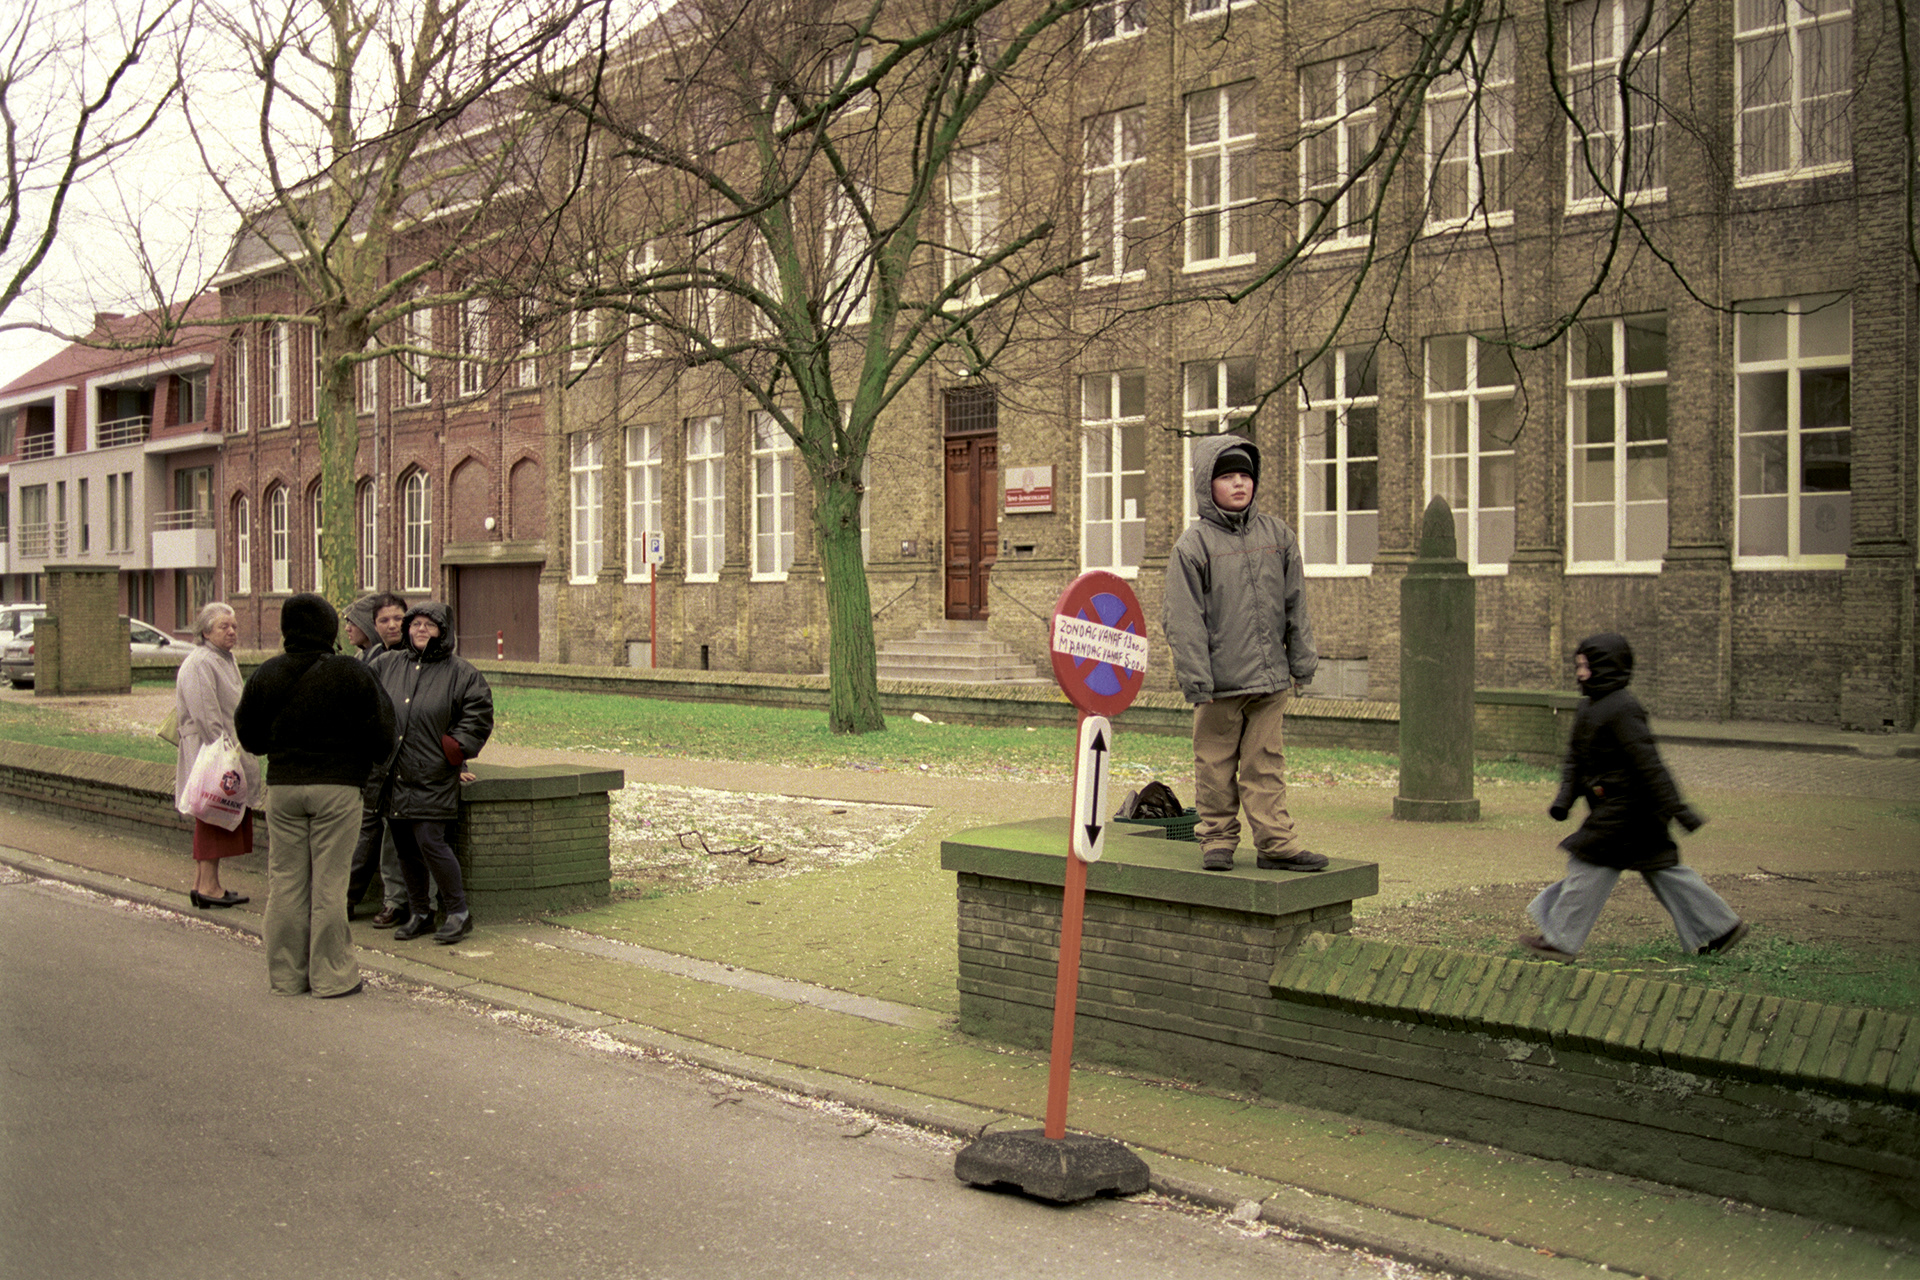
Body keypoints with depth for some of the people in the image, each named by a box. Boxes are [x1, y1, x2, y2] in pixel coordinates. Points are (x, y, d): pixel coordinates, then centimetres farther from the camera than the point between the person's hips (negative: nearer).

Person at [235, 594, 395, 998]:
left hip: (282, 786, 3)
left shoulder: (267, 674, 1)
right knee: (330, 882, 2)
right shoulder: (352, 673, -9)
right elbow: (380, 737, -6)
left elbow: (249, 736, 9)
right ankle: (331, 975, 7)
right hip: (337, 787, -3)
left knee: (286, 881, 10)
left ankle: (286, 974, 16)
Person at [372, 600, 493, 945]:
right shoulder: (386, 666, 10)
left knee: (430, 842, -11)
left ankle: (458, 912, 1)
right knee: (405, 848, 9)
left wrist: (454, 752, -7)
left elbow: (478, 717, 0)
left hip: (433, 778, -5)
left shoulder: (460, 672, -2)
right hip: (394, 776, 5)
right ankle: (418, 913, 21)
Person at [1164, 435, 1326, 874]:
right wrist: (1195, 680, -11)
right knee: (1216, 763, 5)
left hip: (1271, 676, 3)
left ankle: (1275, 842, 9)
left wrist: (1302, 662, 12)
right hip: (1220, 679, -3)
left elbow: (1295, 605, 14)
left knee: (1266, 762, 6)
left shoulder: (1277, 535, 9)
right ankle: (1217, 839, 16)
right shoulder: (1193, 546, -4)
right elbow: (1184, 620, -6)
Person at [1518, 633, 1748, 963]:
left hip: (1623, 807, -10)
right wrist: (1565, 797, 4)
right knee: (1661, 868, 14)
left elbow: (1649, 762, -22)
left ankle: (1560, 941, 2)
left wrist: (1676, 808, -22)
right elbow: (1575, 758, 15)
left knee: (1589, 864, -5)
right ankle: (1720, 926, 22)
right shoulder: (1589, 706, 12)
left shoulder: (1622, 709, -19)